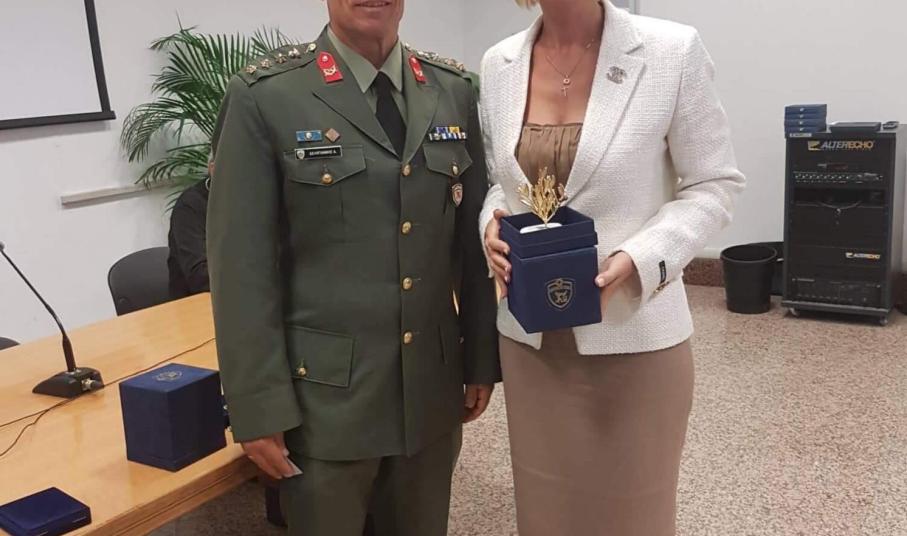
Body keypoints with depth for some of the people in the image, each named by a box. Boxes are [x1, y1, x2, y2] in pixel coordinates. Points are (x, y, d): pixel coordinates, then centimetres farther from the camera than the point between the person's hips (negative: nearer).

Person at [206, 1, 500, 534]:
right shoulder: (266, 96, -9)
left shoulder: (455, 89, 4)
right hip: (326, 395, -3)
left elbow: (475, 236, 7)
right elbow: (242, 265, -9)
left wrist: (482, 357, 8)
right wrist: (260, 405, -10)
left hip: (432, 387, 4)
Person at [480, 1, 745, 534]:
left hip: (634, 335, -3)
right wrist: (493, 224, -7)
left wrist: (637, 259, -21)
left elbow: (714, 185, -5)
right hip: (531, 335, 4)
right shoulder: (500, 63, 3)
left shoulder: (673, 51, -10)